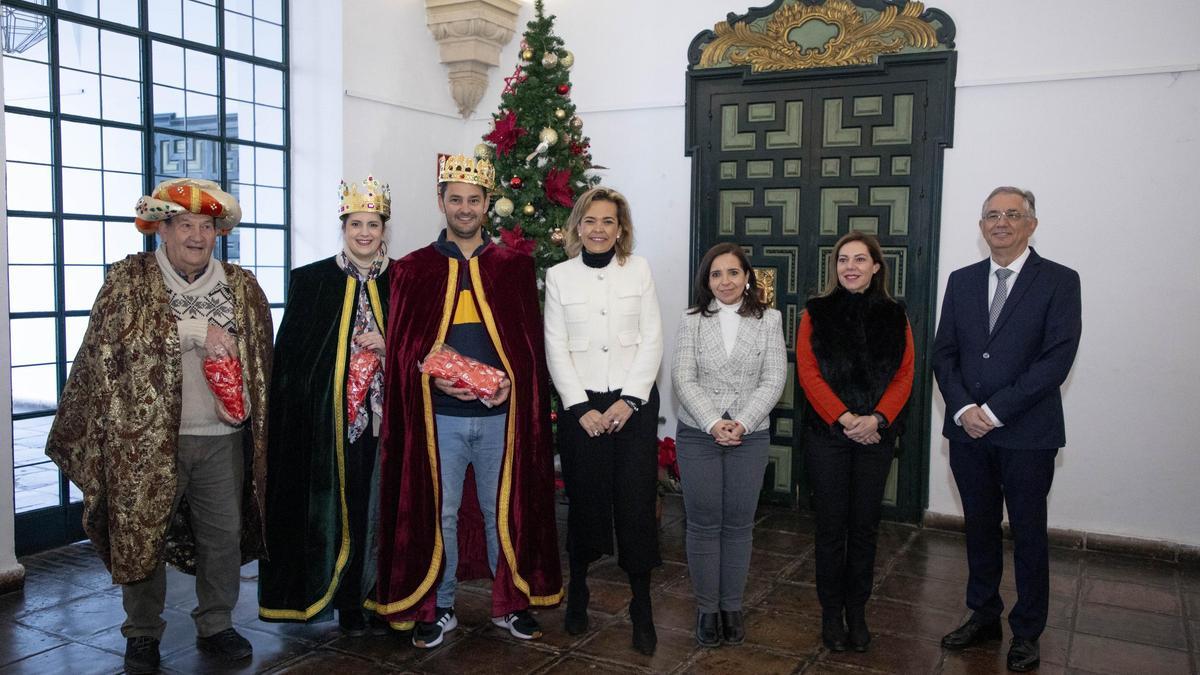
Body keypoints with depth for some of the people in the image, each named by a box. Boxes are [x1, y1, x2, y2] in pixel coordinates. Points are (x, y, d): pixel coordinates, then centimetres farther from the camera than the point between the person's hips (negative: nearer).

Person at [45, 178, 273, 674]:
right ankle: (142, 634, 26)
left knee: (224, 535, 9)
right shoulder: (129, 279, 1)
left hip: (222, 436, 2)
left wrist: (242, 400, -1)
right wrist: (199, 330, -19)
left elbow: (259, 353, 12)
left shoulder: (242, 286, 8)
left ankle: (215, 626, 27)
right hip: (148, 435, -2)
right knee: (143, 535, 8)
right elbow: (121, 331, -16)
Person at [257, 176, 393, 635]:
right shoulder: (311, 280, 3)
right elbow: (288, 352, 1)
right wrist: (289, 417, -5)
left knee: (377, 507, 4)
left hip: (383, 417, 1)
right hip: (325, 419, -1)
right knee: (332, 507, 4)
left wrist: (388, 345, -8)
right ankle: (344, 601, 18)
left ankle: (376, 596, 19)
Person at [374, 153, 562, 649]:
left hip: (501, 413, 1)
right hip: (438, 414, 0)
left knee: (502, 512, 11)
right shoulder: (413, 269, 4)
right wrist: (434, 378, -16)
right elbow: (402, 348, 1)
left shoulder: (513, 266, 5)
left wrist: (512, 381, -13)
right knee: (439, 514, 9)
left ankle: (510, 603, 27)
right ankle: (438, 608, 25)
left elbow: (531, 341, 3)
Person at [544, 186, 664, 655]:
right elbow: (556, 349, 1)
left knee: (636, 504, -2)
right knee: (584, 500, 5)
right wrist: (581, 407, -8)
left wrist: (629, 400, -8)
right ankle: (577, 592, 26)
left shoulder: (639, 269, 6)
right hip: (580, 405, 0)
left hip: (634, 403, 0)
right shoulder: (559, 276, 5)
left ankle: (642, 609, 10)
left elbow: (652, 340, 1)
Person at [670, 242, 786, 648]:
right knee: (703, 523, 4)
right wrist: (713, 424, -15)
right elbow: (683, 379, -4)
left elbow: (774, 379, -2)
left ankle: (732, 606, 22)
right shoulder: (692, 321, 3)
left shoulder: (768, 319, 3)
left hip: (750, 435, 0)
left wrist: (742, 423, -14)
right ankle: (707, 608, 18)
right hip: (697, 433, 0)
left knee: (738, 524, 7)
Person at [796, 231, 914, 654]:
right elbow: (808, 373, -6)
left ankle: (857, 611, 23)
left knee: (865, 525, 9)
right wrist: (845, 419, -15)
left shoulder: (894, 317, 6)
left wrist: (876, 419, -14)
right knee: (831, 524, 4)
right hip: (827, 434, -1)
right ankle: (831, 611, 18)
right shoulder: (816, 313, 1)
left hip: (876, 437, 2)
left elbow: (904, 376, 1)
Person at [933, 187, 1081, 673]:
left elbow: (1057, 359, -13)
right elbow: (943, 352, 6)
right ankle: (983, 616, 31)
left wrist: (995, 410, -16)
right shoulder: (962, 281, 9)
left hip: (1027, 433, -4)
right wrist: (963, 408, -9)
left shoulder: (1059, 281, -4)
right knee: (979, 528, 15)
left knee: (1028, 535, 9)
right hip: (968, 431, 4)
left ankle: (1026, 632, 25)